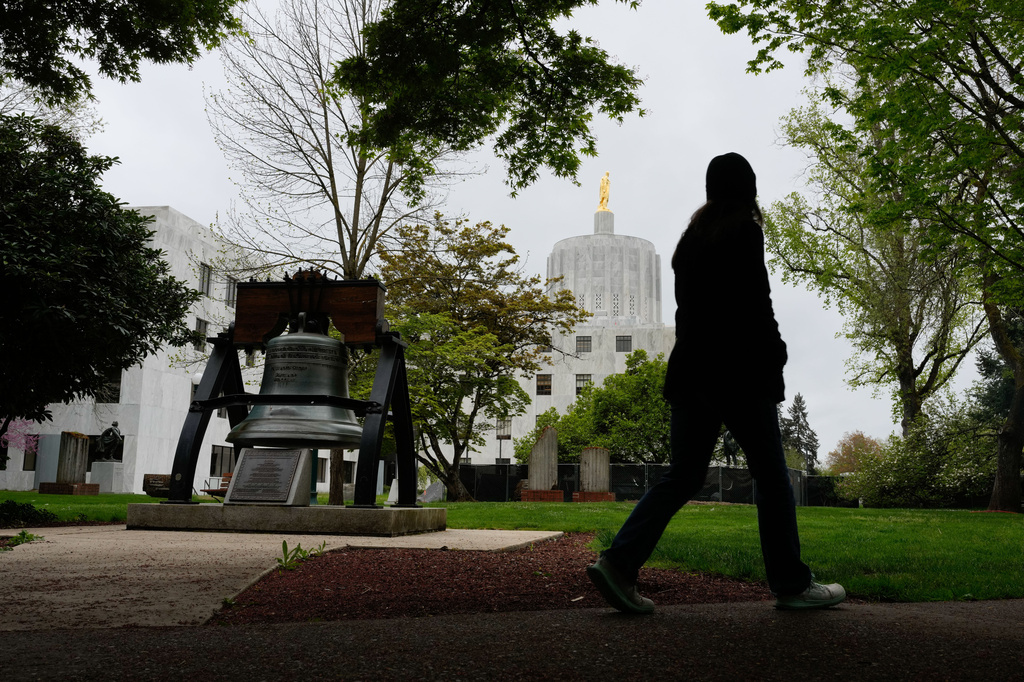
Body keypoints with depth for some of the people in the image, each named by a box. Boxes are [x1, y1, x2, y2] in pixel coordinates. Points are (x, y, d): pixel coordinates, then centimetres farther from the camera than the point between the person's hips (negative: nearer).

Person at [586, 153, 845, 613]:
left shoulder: (691, 237, 16)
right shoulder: (744, 233, -5)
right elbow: (756, 307, -12)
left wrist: (692, 359, 18)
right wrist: (774, 365, -5)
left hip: (690, 370, 7)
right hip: (736, 371, -7)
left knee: (683, 476, 7)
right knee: (771, 476, 4)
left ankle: (619, 562, -4)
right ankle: (791, 584, 12)